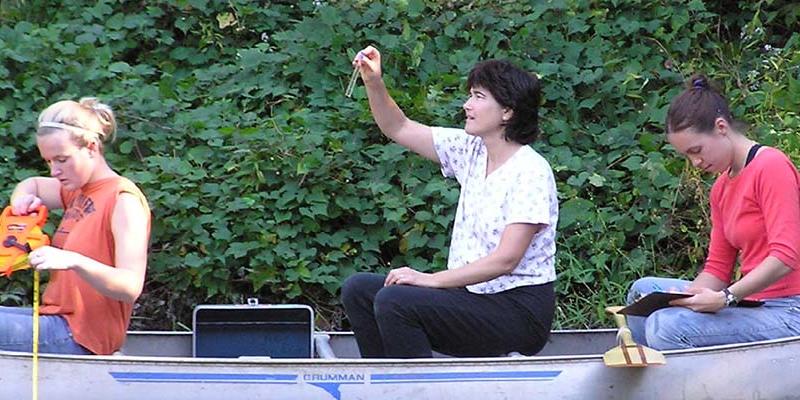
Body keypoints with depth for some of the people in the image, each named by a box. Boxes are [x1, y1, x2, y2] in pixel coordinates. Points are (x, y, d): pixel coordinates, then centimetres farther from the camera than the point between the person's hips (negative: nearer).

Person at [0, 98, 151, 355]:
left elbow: (130, 287, -25)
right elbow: (31, 186, 35)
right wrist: (22, 200, 10)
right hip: (59, 321, 10)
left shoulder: (124, 201, -14)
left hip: (82, 338, -10)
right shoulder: (78, 190, 14)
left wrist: (74, 261, -40)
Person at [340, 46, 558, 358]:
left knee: (393, 301, -26)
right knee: (358, 290, 0)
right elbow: (399, 129, 15)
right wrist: (373, 82, -2)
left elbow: (506, 259, -22)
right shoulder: (471, 150, 8)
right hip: (472, 294, 8)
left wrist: (431, 279, -23)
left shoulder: (531, 172, -16)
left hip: (519, 309, -8)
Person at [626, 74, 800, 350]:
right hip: (752, 303, 9)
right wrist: (686, 296, -6)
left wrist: (725, 298, -25)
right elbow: (717, 268, 14)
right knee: (644, 290, 11)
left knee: (666, 326, -26)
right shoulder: (721, 188, 17)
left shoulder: (772, 167, -11)